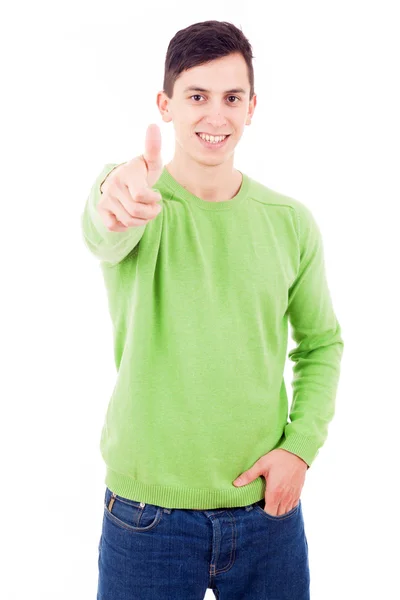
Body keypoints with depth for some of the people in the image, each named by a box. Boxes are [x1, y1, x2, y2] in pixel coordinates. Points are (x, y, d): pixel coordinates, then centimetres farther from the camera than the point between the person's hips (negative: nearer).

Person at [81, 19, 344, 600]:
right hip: (147, 510, -2)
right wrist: (117, 202, -54)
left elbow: (321, 343, 9)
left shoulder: (291, 222, 1)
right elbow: (103, 233, -31)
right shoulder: (132, 198, -7)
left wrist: (301, 445, -5)